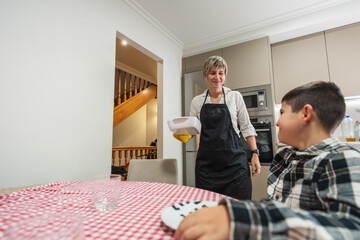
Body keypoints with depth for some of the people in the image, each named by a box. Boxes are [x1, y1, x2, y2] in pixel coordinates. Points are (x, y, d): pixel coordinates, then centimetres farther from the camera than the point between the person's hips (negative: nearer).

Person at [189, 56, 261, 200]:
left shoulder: (235, 96, 4)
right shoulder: (197, 101, 7)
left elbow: (246, 127, 7)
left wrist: (255, 154, 0)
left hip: (234, 161, -1)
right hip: (207, 163, 1)